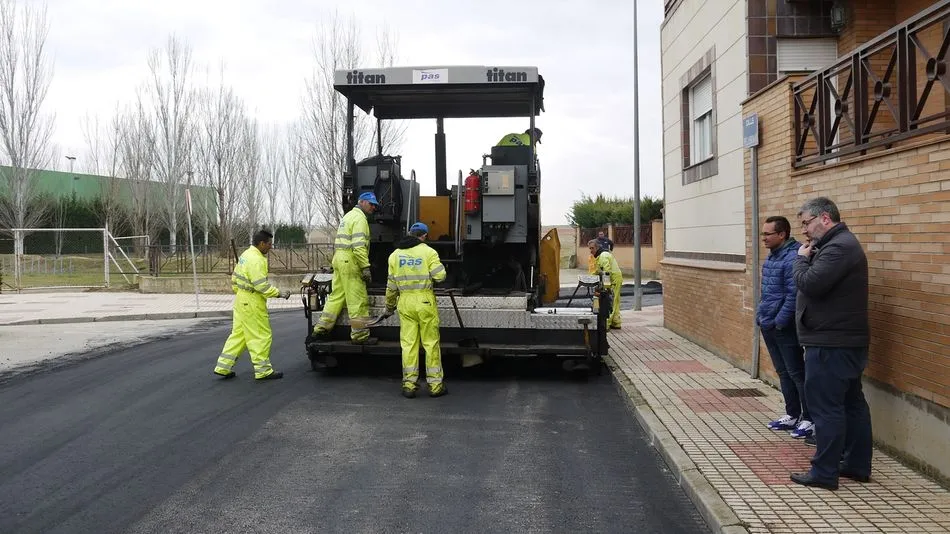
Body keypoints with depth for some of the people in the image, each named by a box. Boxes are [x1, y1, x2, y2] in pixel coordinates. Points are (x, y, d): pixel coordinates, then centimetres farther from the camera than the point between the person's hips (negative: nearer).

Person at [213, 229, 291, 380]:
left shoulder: (246, 254, 12)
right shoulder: (256, 260, -20)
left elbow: (234, 278, 19)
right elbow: (261, 285, -24)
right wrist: (279, 293, -17)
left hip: (242, 300, 10)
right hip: (252, 303, -10)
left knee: (238, 334, 15)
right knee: (261, 336, -1)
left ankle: (223, 367, 18)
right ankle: (263, 370, 5)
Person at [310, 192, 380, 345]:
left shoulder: (348, 216, 23)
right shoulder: (359, 218, -10)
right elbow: (359, 246, -20)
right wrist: (366, 267, -21)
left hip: (339, 259, 10)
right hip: (351, 262, -10)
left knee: (336, 296, 14)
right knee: (358, 300, -5)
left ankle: (321, 329, 15)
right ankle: (360, 336, -1)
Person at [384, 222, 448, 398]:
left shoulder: (395, 255, 8)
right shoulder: (428, 252, -4)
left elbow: (391, 285, 10)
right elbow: (440, 276, -13)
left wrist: (389, 306, 21)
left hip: (405, 303, 3)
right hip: (425, 301, -3)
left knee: (408, 343, 7)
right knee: (431, 343, 4)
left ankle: (409, 385, 9)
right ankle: (435, 385, 9)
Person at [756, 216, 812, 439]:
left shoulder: (793, 258, -19)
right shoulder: (772, 256, 11)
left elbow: (793, 296, -22)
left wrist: (779, 322, -18)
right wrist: (762, 316, 14)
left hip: (785, 328, -9)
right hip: (768, 326, 9)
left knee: (797, 374, 0)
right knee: (783, 373, 16)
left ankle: (809, 419, 11)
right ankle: (792, 415, 27)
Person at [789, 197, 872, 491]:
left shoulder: (839, 247, -19)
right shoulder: (840, 244, 16)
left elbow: (809, 284, -25)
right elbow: (819, 282, 17)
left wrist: (802, 258, -11)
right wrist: (810, 257, 2)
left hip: (832, 344, -11)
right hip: (844, 341, 11)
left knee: (826, 406, -5)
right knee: (851, 402, 15)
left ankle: (824, 473, 2)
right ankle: (857, 465, 25)